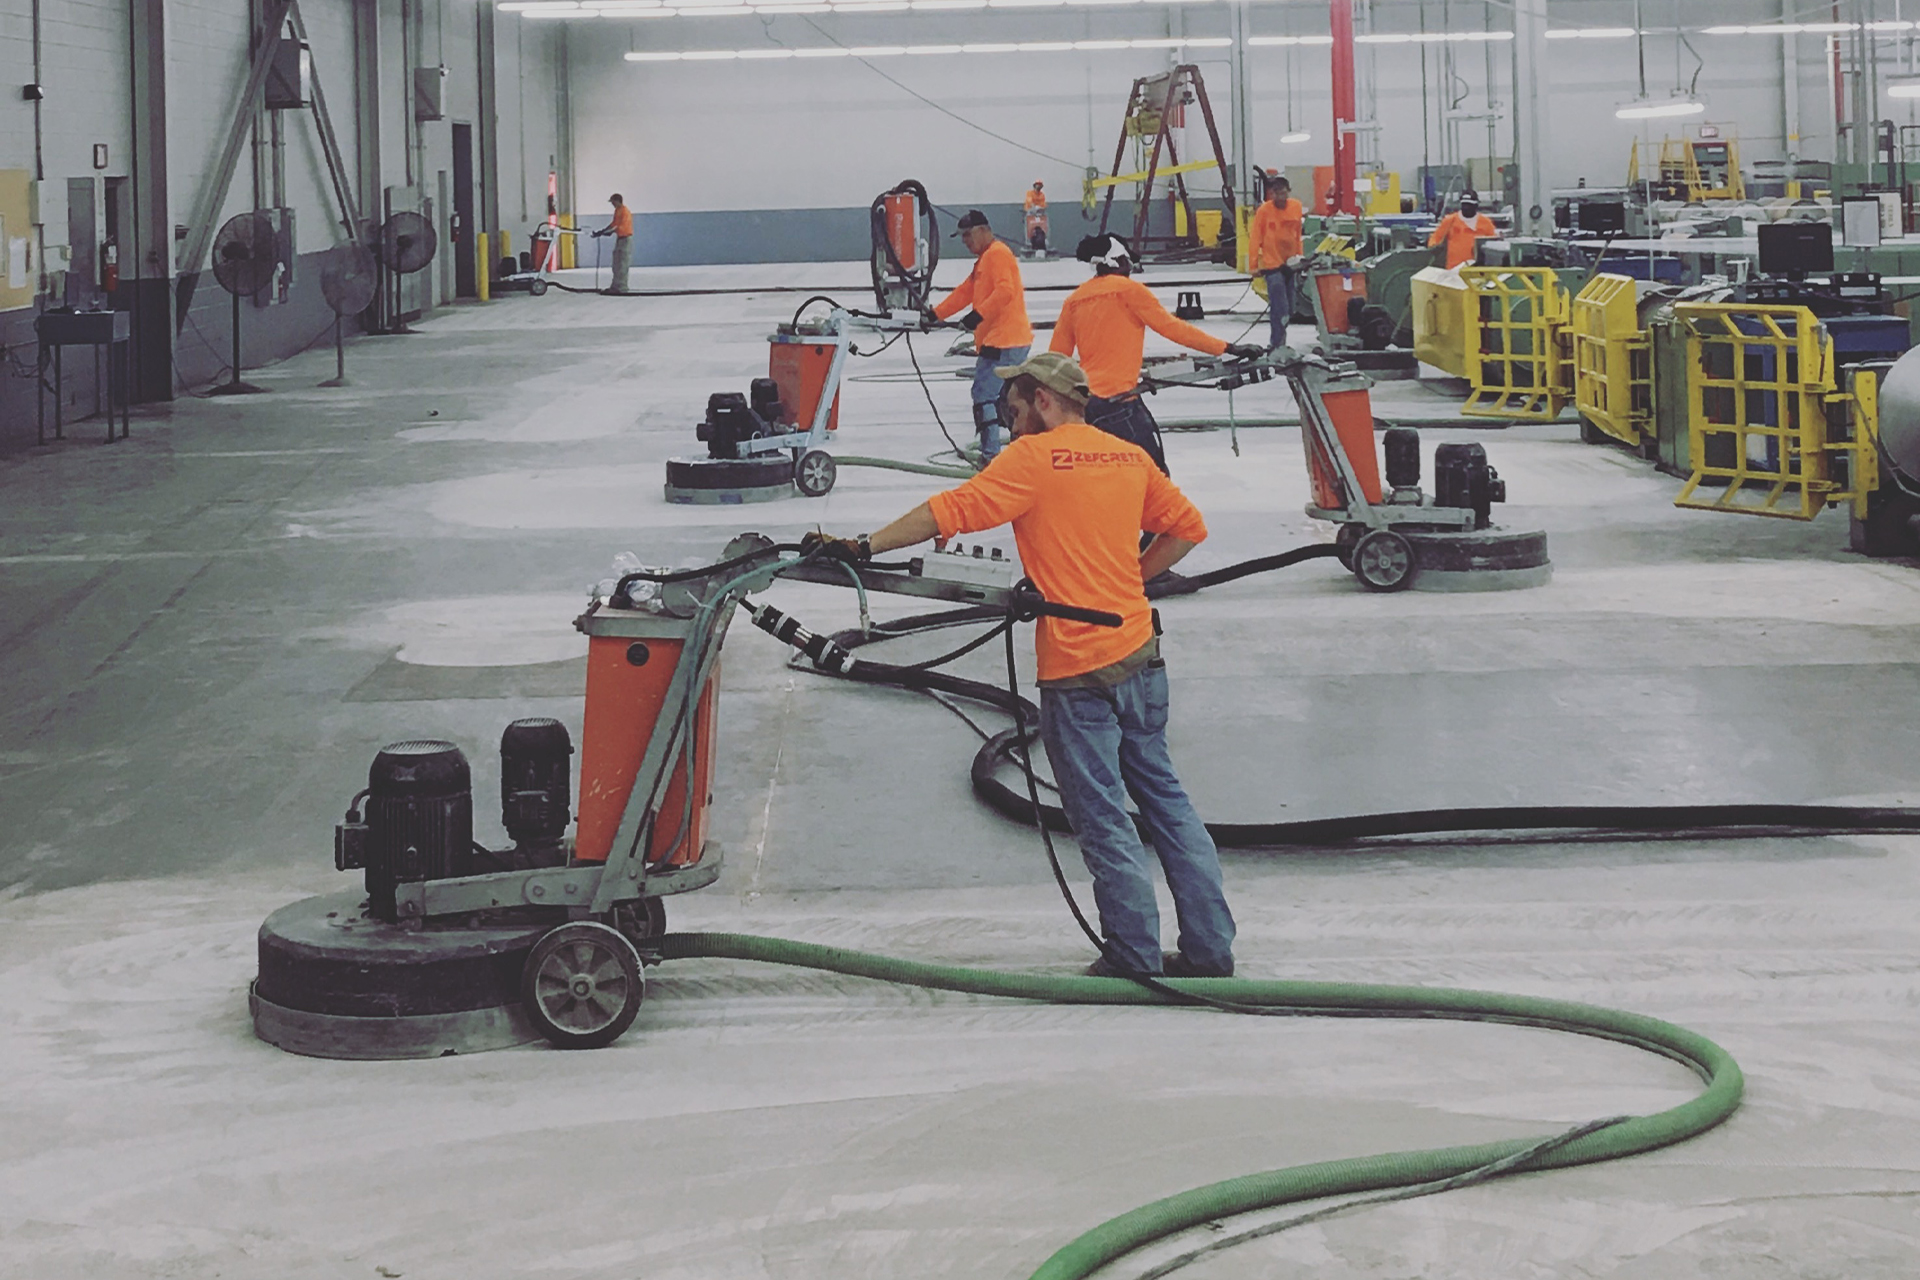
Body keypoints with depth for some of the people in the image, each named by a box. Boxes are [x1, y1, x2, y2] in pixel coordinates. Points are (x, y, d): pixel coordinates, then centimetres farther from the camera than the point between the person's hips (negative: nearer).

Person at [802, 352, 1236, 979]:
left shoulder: (1034, 457, -9)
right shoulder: (1130, 456, 10)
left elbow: (954, 510, -17)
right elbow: (1187, 526, 17)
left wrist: (864, 546, -18)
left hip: (1078, 669, -7)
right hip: (1141, 655, 7)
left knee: (1104, 821, 1)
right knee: (1163, 796, 15)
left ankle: (1135, 961, 6)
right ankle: (1209, 947, 18)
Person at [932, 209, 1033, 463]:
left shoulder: (997, 254, -9)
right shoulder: (985, 258, 24)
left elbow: (1005, 290, -23)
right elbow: (965, 293, 25)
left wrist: (979, 314, -29)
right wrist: (936, 314, 18)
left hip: (1003, 341, -11)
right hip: (1012, 340, 11)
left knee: (984, 395, -13)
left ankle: (990, 454, -15)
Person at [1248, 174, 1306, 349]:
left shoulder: (1297, 207, 3)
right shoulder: (1264, 210, -9)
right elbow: (1255, 238, -8)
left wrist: (1300, 258, 16)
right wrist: (1253, 265, -10)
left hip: (1290, 263, 5)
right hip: (1272, 264, -5)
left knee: (1288, 310, 9)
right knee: (1280, 309, -14)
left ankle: (1278, 343, 24)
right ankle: (1278, 345, -10)